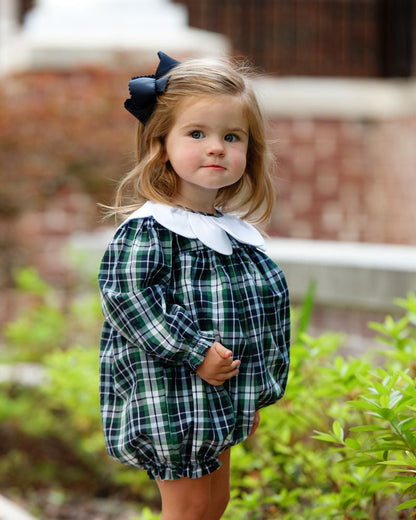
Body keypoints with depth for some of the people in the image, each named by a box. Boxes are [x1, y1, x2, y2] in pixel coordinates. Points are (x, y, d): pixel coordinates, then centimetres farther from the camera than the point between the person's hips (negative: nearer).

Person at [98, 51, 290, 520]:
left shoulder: (234, 231, 10)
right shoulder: (148, 230, -16)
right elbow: (127, 296, -25)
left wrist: (252, 395, 22)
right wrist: (194, 351, -27)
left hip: (219, 395, 9)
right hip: (170, 395, -8)